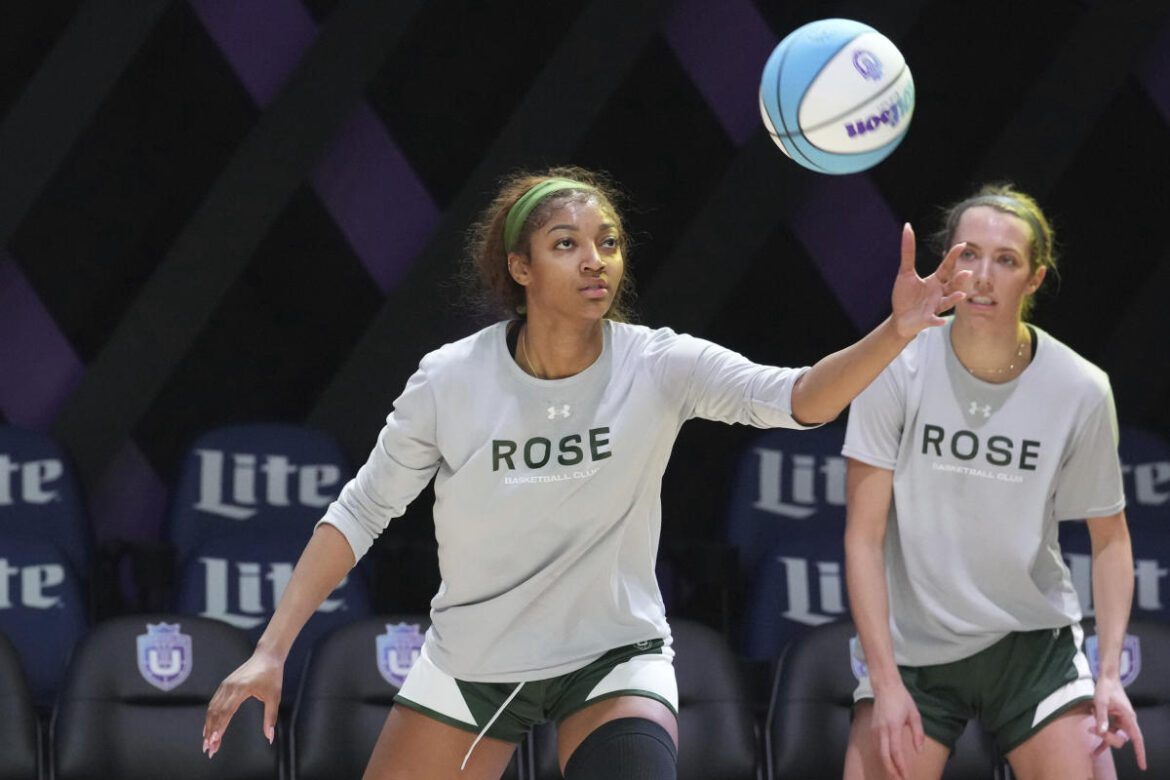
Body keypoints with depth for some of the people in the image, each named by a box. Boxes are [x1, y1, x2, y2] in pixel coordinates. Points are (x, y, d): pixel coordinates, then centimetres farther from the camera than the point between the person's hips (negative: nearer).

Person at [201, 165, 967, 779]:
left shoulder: (658, 366, -17)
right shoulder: (450, 381, -15)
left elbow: (797, 397, -31)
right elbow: (360, 512, -4)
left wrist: (896, 332, -50)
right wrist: (271, 651, -8)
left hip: (615, 662, -1)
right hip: (469, 667, 1)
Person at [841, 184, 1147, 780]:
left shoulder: (1081, 391, -8)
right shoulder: (897, 371, -11)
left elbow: (1109, 537, 4)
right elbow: (863, 535, -9)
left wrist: (1110, 673, -7)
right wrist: (886, 682, -15)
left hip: (1035, 642, 1)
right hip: (911, 649, -1)